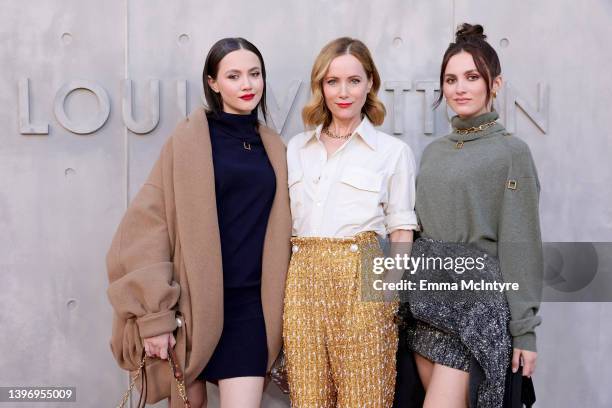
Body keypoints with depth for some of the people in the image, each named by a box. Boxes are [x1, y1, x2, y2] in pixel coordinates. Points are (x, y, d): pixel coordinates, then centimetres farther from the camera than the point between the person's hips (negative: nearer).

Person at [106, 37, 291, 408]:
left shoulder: (273, 146, 8)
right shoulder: (189, 138, -5)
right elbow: (149, 223, -10)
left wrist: (278, 304, 11)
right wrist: (153, 314, -14)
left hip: (249, 303, 3)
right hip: (192, 300, -2)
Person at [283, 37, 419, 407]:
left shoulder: (394, 151, 2)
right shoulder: (297, 148, 13)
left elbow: (401, 233, 2)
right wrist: (294, 278, 8)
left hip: (361, 279, -3)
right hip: (303, 277, 3)